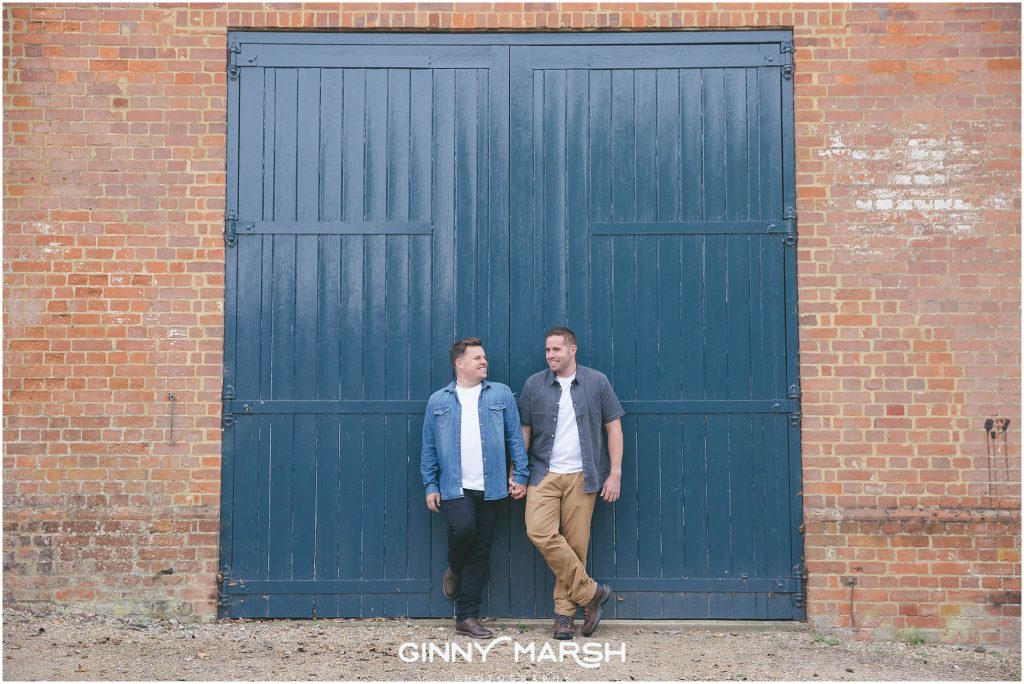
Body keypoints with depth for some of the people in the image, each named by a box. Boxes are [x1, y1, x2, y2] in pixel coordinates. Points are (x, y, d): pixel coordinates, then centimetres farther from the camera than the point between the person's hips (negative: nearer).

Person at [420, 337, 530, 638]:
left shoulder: (501, 394, 6)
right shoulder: (438, 400, 6)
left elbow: (515, 437, 6)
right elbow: (429, 447, 8)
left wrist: (520, 474, 0)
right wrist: (430, 485, 2)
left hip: (489, 488, 2)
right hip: (454, 487, -1)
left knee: (480, 552, 4)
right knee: (463, 528, -26)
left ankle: (467, 617, 15)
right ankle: (455, 569, 8)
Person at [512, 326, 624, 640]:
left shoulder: (596, 382, 3)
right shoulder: (534, 385, 5)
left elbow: (613, 428, 4)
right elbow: (524, 432, 9)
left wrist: (615, 473, -1)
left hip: (581, 476, -1)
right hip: (544, 474, 1)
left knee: (576, 543, 0)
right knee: (540, 532, -17)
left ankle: (565, 612, 13)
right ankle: (590, 592, -4)